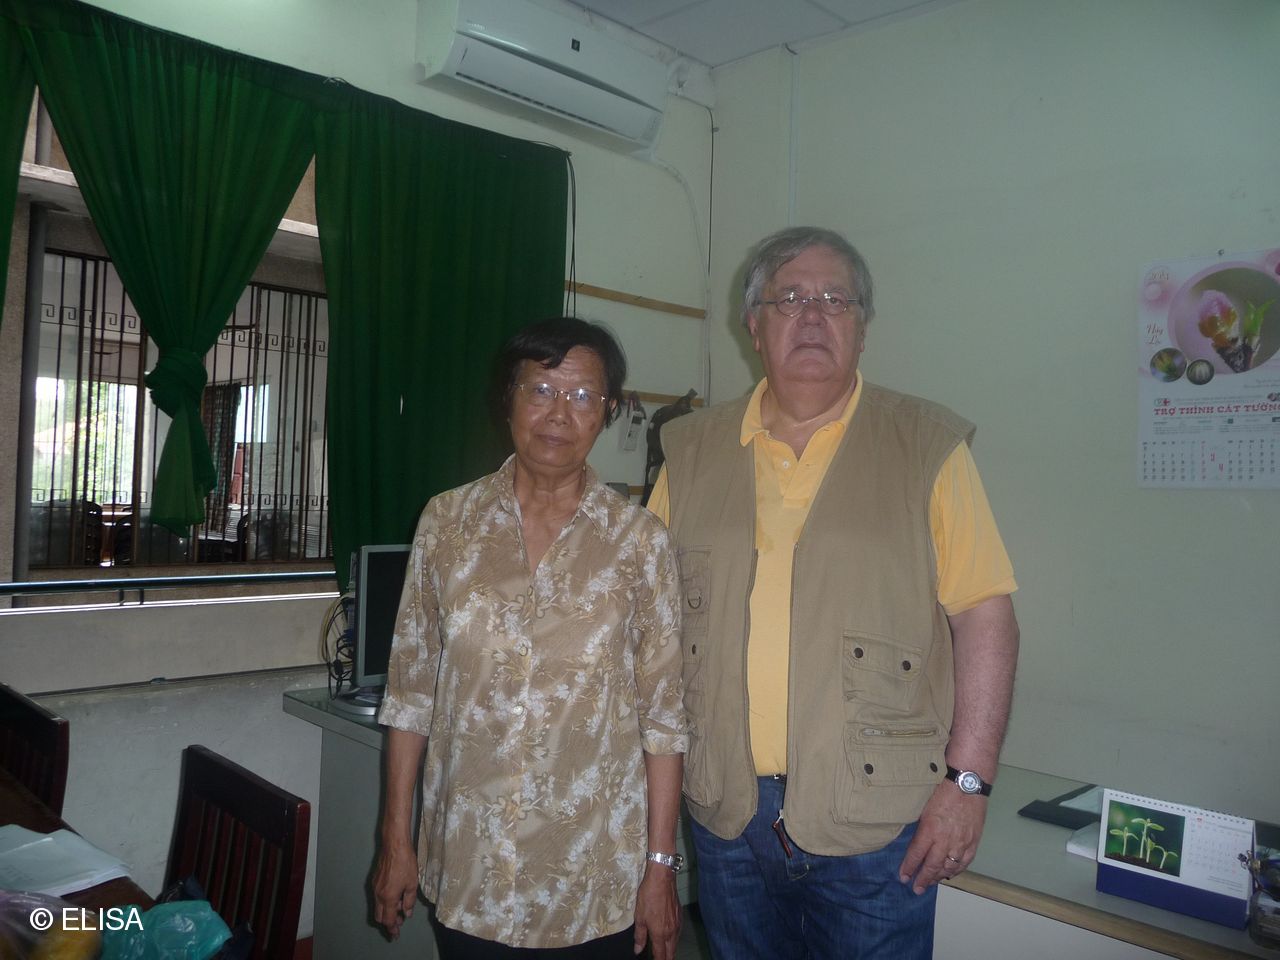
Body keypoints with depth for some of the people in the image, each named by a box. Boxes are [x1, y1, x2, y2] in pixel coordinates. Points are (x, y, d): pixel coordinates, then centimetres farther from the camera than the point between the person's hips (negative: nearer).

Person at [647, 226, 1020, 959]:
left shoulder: (927, 446, -4)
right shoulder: (695, 451, 5)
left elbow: (985, 615, -7)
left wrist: (968, 780, -12)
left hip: (875, 819, -3)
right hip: (726, 809, 3)